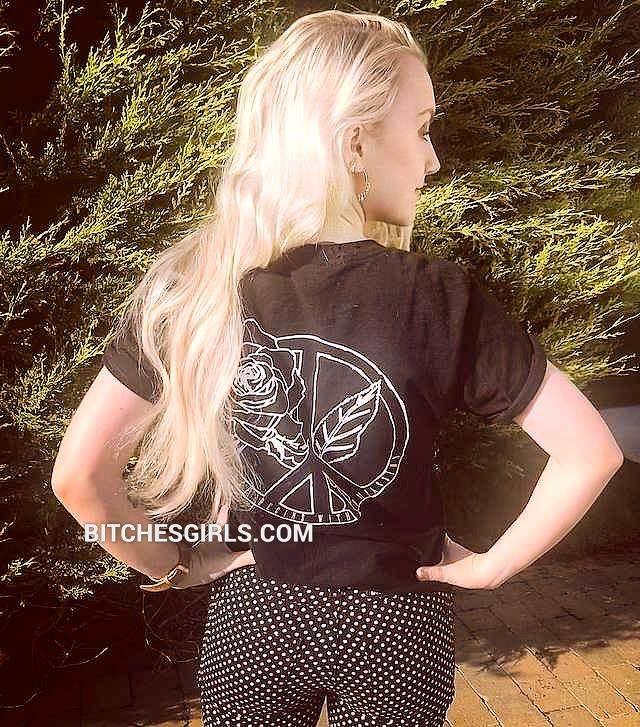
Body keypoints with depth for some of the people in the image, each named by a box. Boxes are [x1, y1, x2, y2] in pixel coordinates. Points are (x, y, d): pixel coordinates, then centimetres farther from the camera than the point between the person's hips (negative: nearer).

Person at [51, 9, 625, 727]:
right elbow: (592, 453, -18)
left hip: (248, 614, 1)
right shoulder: (441, 299, -22)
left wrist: (173, 565, 1)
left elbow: (77, 475, -13)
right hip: (395, 623, 0)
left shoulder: (186, 287, -17)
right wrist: (491, 565, -6)